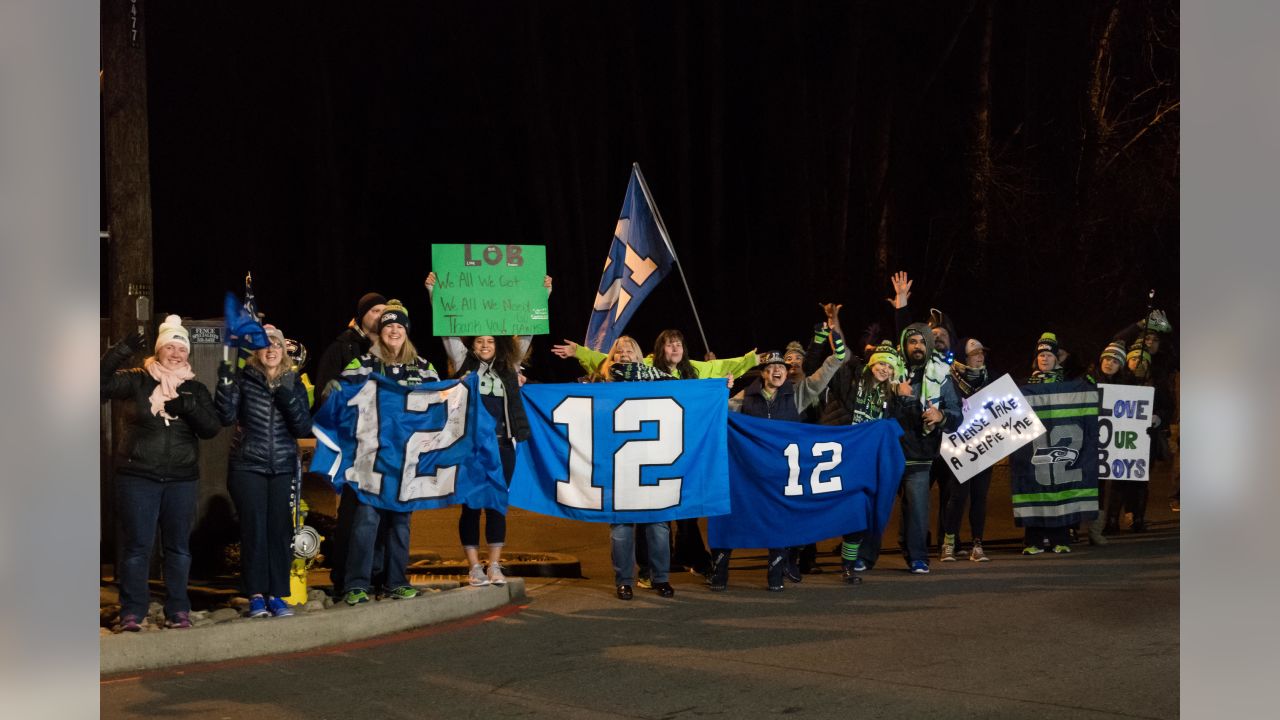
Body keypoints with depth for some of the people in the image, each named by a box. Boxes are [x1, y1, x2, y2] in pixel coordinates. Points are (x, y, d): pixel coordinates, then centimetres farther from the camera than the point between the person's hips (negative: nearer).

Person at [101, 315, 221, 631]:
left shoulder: (195, 389, 8)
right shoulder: (137, 380, 1)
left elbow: (212, 428, 0)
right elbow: (103, 383, -12)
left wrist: (188, 407, -17)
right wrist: (122, 351, -22)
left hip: (182, 480, 3)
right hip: (138, 478, -3)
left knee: (178, 546, 7)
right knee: (137, 545, -1)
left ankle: (178, 610, 16)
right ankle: (132, 612, 7)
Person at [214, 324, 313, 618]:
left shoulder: (293, 383, 8)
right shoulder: (243, 378, 1)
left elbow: (304, 429, 2)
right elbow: (226, 417, -8)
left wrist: (289, 402, -14)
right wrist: (225, 384, -21)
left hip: (283, 467, 2)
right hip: (247, 467, -2)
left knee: (280, 530, 0)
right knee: (254, 530, -4)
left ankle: (277, 594, 8)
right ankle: (256, 595, 4)